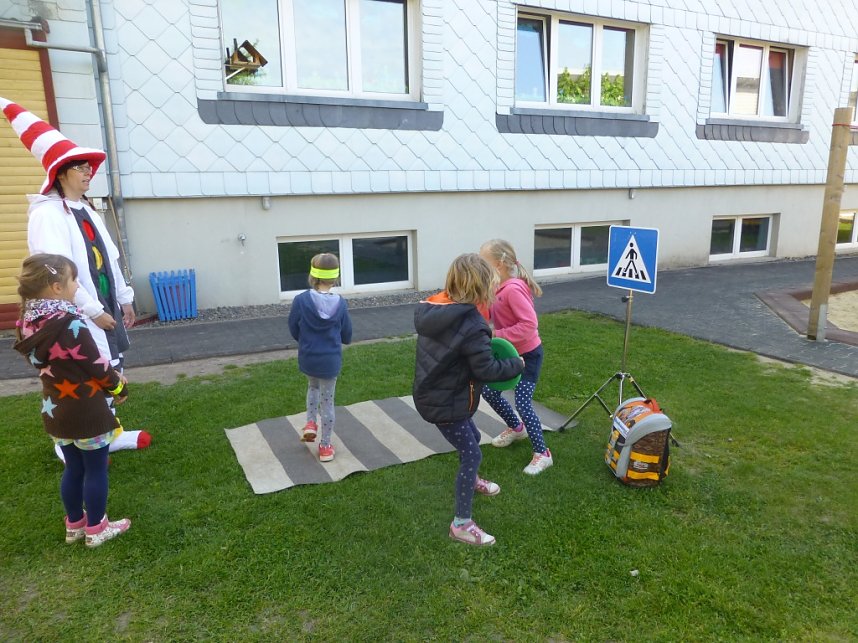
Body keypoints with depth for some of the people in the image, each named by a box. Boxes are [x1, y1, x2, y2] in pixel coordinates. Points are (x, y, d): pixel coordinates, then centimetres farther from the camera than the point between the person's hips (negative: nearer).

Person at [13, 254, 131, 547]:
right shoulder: (69, 323, -26)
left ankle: (74, 525, 35)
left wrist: (110, 377, 7)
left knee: (73, 468, 22)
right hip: (86, 411, -7)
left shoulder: (28, 323, 0)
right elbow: (97, 365, -18)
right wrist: (119, 387, 1)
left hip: (55, 410, 7)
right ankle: (96, 529, 23)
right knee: (96, 470, 10)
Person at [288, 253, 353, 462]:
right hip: (331, 360, 0)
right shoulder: (340, 303, -12)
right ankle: (325, 447, 22)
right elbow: (347, 337, -2)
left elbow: (294, 331, -3)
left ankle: (311, 423, 20)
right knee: (327, 402, 13)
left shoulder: (301, 300, -15)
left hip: (307, 359, 1)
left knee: (313, 386, 33)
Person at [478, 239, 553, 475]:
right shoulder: (499, 288, 0)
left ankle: (542, 454, 8)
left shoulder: (513, 289, -28)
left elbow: (529, 325, -32)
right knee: (488, 391, 16)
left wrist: (497, 335, -28)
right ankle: (516, 428, 39)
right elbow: (489, 314, 5)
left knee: (522, 403, -9)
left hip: (528, 354, -9)